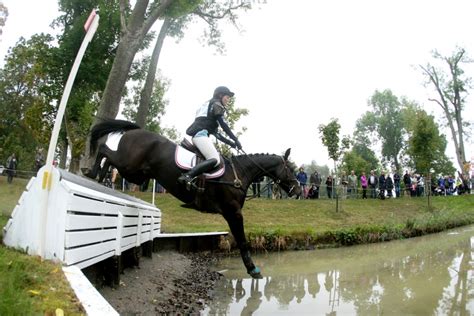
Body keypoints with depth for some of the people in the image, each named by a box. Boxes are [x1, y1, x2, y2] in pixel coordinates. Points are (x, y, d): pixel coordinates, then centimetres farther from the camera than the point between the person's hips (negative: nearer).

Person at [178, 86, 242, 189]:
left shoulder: (209, 106, 34)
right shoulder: (216, 104, 5)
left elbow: (214, 132, 28)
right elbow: (224, 125, -6)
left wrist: (229, 142, 22)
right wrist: (236, 140, -1)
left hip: (196, 135, 10)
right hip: (201, 133, -10)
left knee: (218, 155, 11)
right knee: (215, 160, -24)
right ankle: (187, 176, -38)